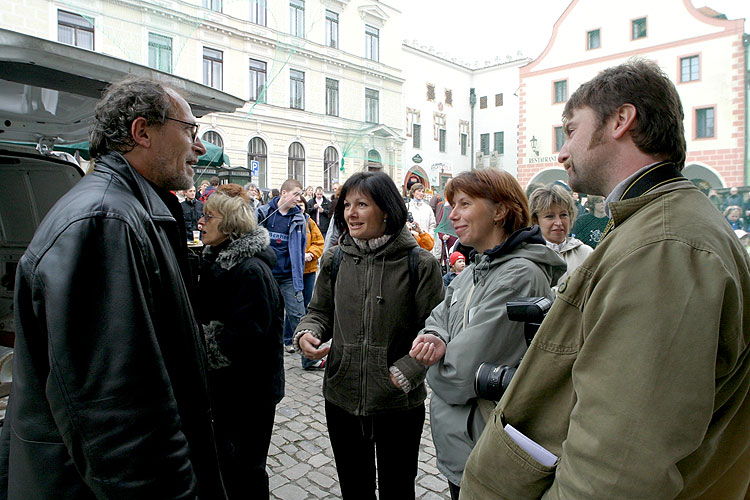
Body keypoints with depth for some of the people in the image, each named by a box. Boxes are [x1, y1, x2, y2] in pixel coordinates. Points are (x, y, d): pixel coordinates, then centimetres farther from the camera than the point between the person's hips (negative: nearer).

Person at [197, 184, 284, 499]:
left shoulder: (251, 270, -24)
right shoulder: (217, 259, 6)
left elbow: (246, 335, -28)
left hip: (251, 390, -9)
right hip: (224, 384, 9)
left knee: (246, 472, 10)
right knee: (227, 461, 25)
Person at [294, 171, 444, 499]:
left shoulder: (419, 263, -11)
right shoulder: (334, 259, 0)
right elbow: (319, 311, 11)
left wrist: (402, 374, -17)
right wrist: (306, 333, -9)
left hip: (399, 404, -3)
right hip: (342, 398, 3)